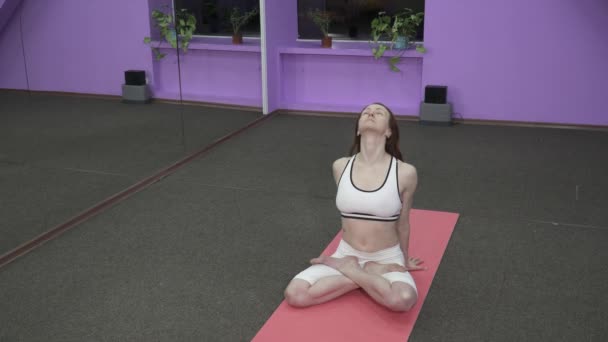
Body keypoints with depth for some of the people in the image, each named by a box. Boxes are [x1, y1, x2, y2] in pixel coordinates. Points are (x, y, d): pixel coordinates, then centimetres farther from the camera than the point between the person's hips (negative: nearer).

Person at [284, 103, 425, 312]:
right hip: (346, 255, 2)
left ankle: (348, 270, -7)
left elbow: (402, 224, 4)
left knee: (402, 300, -36)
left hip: (386, 259, -2)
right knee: (294, 294, -22)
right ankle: (369, 275, -5)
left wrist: (404, 261, 18)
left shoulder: (405, 173, -12)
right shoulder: (340, 167, -3)